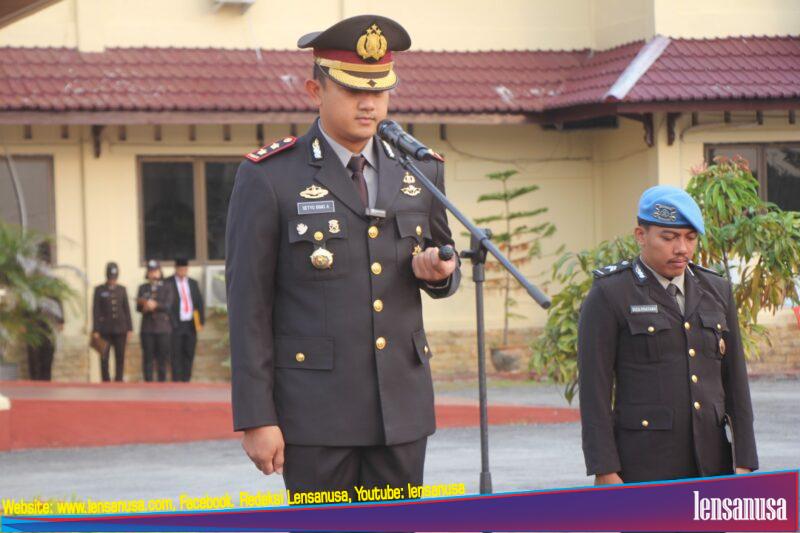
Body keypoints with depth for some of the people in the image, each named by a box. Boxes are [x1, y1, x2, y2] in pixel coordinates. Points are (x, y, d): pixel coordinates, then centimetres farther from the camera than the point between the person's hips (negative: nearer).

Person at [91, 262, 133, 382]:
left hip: (120, 330, 2)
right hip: (105, 330, -2)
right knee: (104, 359, -5)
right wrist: (95, 331, -6)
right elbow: (95, 311, -1)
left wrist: (129, 329, 4)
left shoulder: (122, 290, 9)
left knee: (120, 358, 1)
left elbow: (127, 310, 9)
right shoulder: (99, 290, 2)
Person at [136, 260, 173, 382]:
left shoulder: (167, 288, 6)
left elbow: (168, 306, -8)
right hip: (147, 328, 1)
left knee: (162, 358, 0)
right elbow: (138, 307, 0)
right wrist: (146, 305, -20)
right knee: (148, 358, -1)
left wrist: (156, 305, -24)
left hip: (163, 327, -1)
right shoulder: (143, 288, 10)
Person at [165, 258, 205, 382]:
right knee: (176, 354, -5)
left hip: (191, 324, 4)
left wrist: (201, 320, 1)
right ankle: (176, 380, -3)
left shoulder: (193, 283, 15)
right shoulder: (167, 283, -1)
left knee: (189, 353, 5)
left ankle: (186, 380, 10)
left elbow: (199, 303, 13)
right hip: (176, 325, -4)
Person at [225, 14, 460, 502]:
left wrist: (436, 272, -5)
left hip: (401, 404, 4)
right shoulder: (269, 178, -5)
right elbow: (248, 305, -6)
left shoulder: (420, 171, 9)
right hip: (314, 408, -4)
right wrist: (255, 418, -10)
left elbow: (446, 270, 22)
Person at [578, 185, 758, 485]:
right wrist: (604, 472, -12)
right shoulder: (608, 296, -2)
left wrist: (743, 462, 6)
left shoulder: (716, 291, 13)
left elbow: (735, 381, 13)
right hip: (642, 467, -5)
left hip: (712, 461, 5)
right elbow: (594, 389, -6)